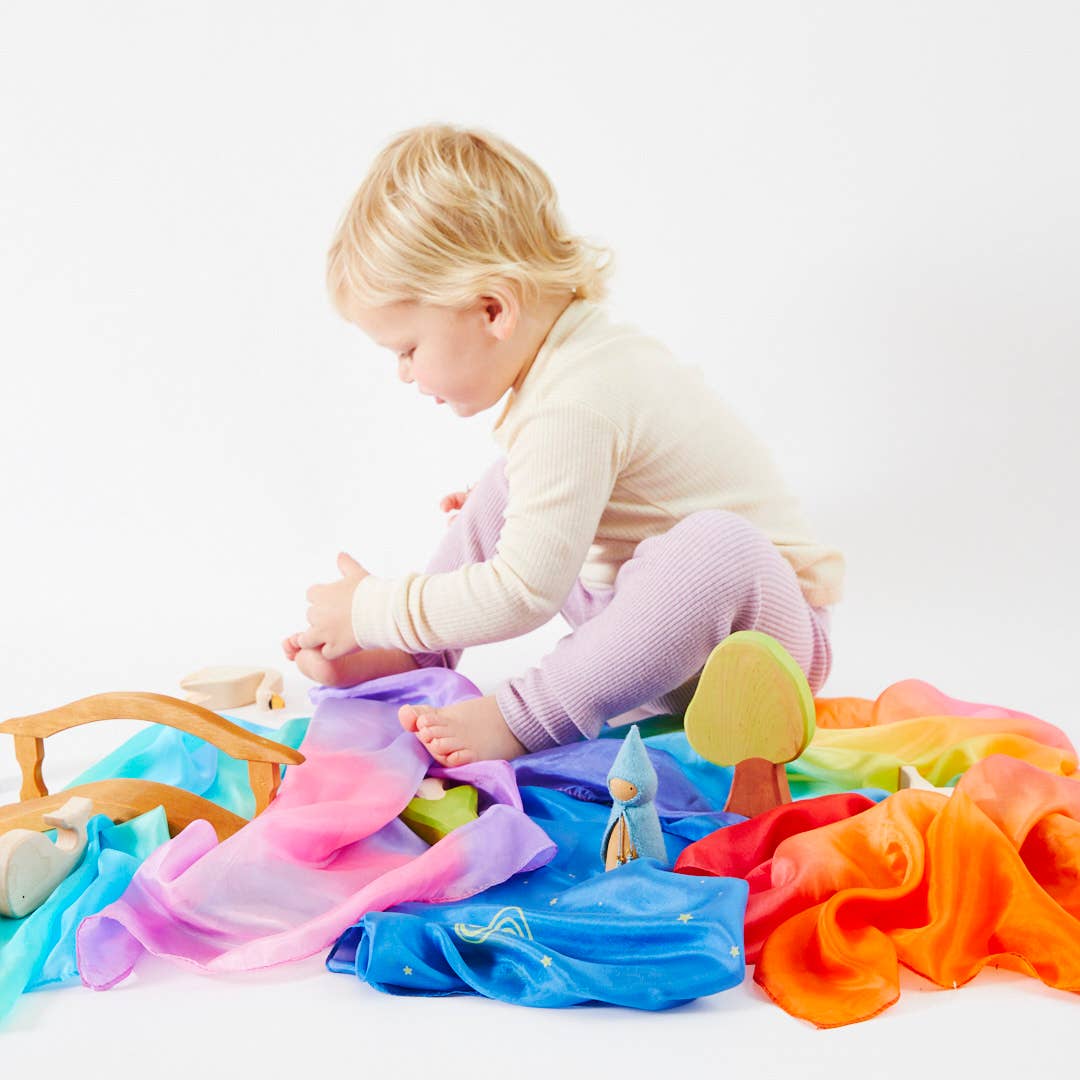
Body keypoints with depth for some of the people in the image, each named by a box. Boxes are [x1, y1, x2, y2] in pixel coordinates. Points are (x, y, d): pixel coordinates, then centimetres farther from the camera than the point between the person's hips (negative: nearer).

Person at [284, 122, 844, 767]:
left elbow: (523, 595, -28)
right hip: (656, 605, 10)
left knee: (718, 545, -43)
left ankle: (519, 717, -38)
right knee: (506, 488, 13)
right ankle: (414, 657, 4)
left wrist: (371, 611, -19)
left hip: (756, 619, -10)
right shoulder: (575, 347, 2)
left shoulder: (570, 406, -28)